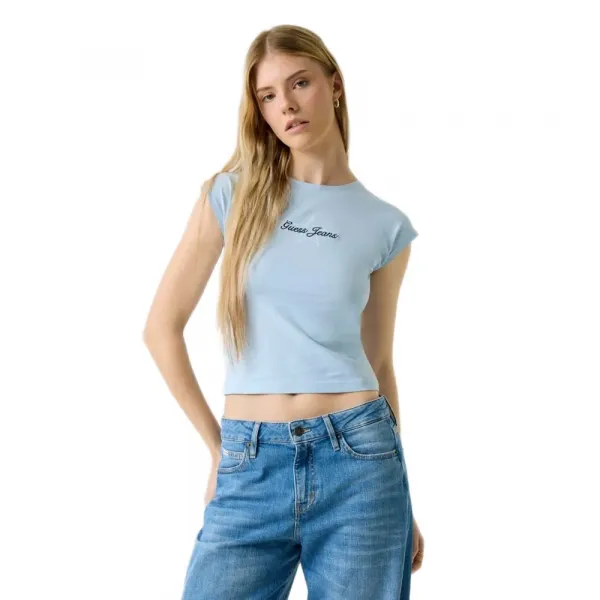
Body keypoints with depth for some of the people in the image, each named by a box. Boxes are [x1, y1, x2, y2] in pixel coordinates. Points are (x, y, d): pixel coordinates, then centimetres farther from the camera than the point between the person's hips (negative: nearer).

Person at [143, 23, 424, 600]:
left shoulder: (385, 224, 4)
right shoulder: (231, 194, 2)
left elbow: (379, 363, 11)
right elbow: (163, 326, 5)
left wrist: (404, 503, 13)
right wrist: (217, 444, 4)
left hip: (356, 462, 0)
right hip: (250, 469, 0)